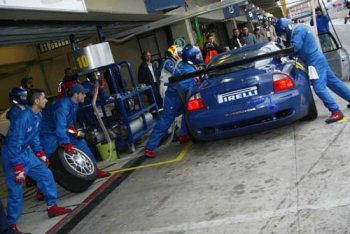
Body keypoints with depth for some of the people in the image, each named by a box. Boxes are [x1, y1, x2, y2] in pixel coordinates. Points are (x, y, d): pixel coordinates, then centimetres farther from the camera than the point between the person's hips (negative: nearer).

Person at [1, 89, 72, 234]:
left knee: (46, 175, 8)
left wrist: (41, 155, 16)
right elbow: (14, 144, -27)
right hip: (12, 156, -8)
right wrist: (18, 168, -25)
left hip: (26, 153, 9)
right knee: (16, 192, -4)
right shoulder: (23, 117, -28)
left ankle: (52, 207, 20)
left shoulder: (38, 115, -1)